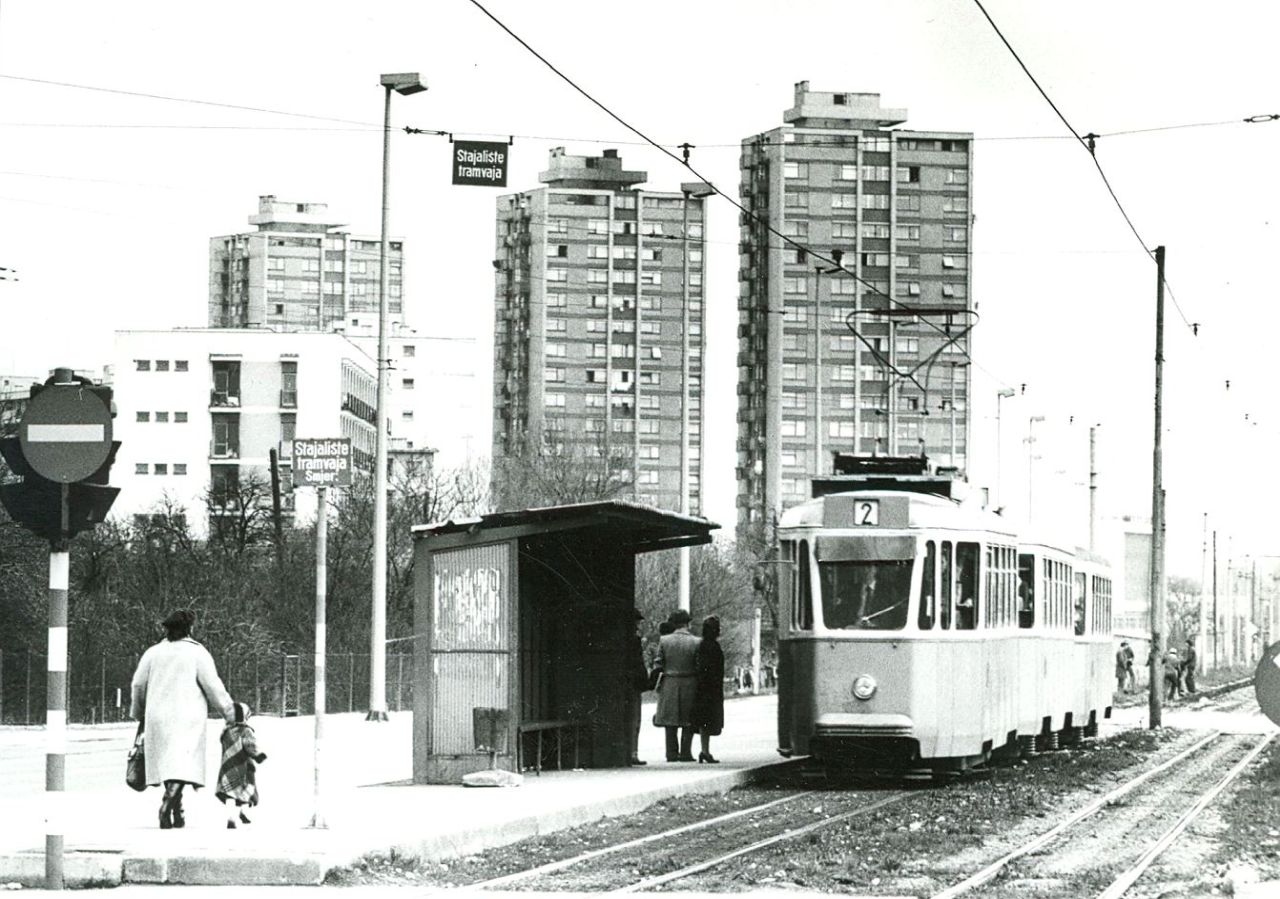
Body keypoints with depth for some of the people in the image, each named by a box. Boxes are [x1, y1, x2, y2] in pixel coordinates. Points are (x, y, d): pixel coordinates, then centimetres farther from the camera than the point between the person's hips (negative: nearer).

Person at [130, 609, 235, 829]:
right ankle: (168, 803, -32)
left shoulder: (153, 653, 9)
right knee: (182, 764, -11)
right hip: (188, 719, -4)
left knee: (167, 762, 12)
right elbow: (213, 686, -3)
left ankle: (177, 813, 14)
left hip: (158, 718, 4)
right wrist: (229, 711, 9)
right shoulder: (198, 653, -2)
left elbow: (138, 685, 13)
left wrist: (138, 713, 30)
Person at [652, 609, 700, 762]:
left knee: (670, 721, 10)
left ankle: (672, 753, 7)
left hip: (669, 684, 1)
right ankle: (685, 752, 2)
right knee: (688, 721, 7)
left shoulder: (664, 641, -4)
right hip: (690, 685, -1)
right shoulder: (695, 643, -8)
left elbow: (659, 665, -2)